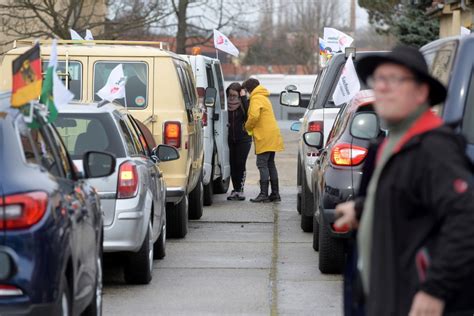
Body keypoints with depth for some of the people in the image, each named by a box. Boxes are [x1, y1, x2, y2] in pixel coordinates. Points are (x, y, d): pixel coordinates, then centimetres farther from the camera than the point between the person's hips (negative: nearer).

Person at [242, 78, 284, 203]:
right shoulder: (264, 98, 22)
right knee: (270, 164, 12)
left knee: (262, 164, -10)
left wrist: (248, 127, -5)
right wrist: (251, 127, 11)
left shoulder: (256, 98, -10)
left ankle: (264, 194, -13)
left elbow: (254, 116, -22)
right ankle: (275, 194, 13)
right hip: (271, 137, 10)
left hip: (264, 137, -10)